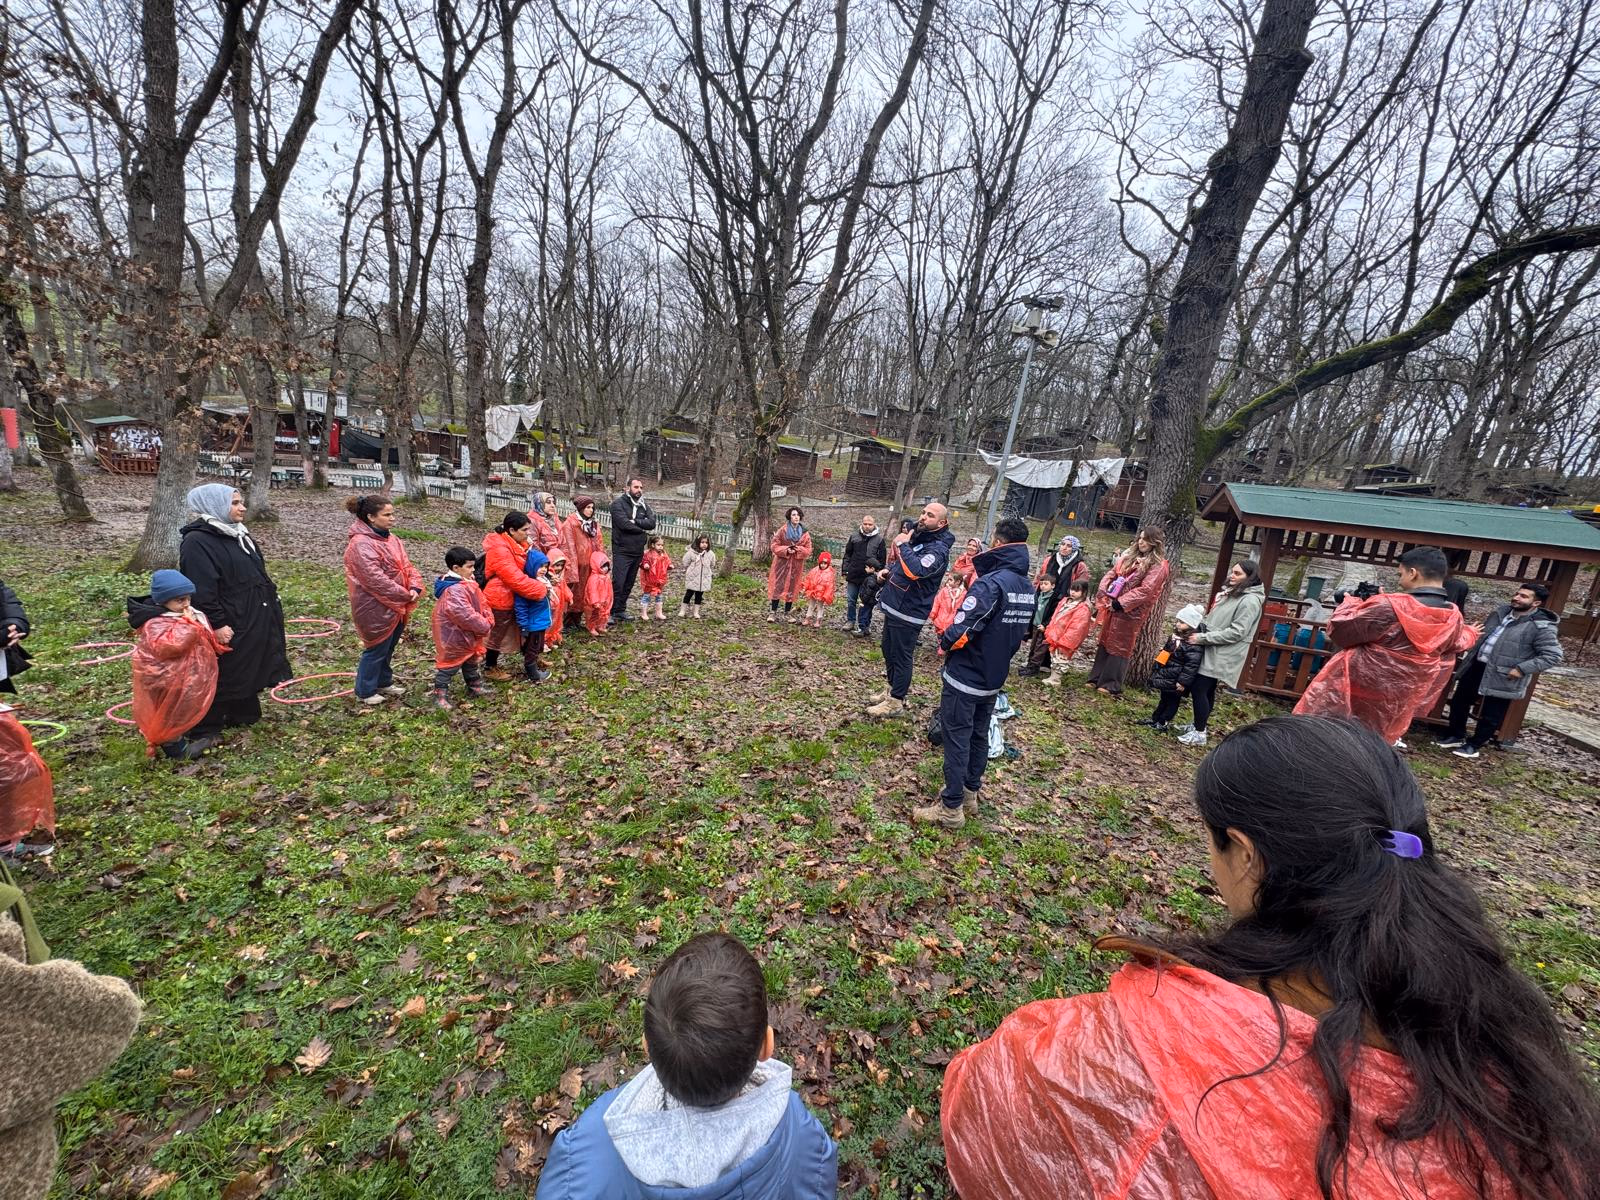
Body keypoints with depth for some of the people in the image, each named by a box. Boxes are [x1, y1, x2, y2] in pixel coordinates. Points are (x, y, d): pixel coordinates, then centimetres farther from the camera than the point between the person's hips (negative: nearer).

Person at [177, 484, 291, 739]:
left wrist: (270, 603, 20)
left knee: (249, 671, 19)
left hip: (253, 621, 9)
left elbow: (257, 575, 20)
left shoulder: (239, 534, 12)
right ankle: (204, 731, 17)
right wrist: (217, 625, -23)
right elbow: (202, 591, -21)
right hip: (229, 625, -9)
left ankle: (243, 714, 35)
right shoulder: (197, 542, -17)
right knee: (220, 677, 3)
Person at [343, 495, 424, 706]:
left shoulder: (390, 538, 7)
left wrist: (414, 587, -12)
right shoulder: (361, 544, -21)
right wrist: (405, 595, -19)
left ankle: (384, 682, 38)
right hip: (376, 609, -8)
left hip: (396, 607, 8)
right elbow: (375, 580, -26)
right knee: (376, 650, 5)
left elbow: (405, 565, 6)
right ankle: (365, 692, 22)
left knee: (388, 648, 21)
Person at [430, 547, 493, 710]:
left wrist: (488, 620, -3)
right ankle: (440, 696, 15)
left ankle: (475, 687, 39)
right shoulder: (454, 590, -30)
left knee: (470, 662, 24)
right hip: (454, 636, -10)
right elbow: (466, 615, -33)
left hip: (467, 635, 10)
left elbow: (480, 603, 10)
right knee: (449, 665, 2)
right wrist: (485, 626, -22)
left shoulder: (465, 582, 4)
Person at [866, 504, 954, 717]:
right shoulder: (916, 536, 11)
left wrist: (902, 545, -24)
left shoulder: (938, 549, -18)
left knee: (901, 656, 2)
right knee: (888, 650, 21)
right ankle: (892, 689, 37)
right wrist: (887, 570, 6)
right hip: (894, 606, 9)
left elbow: (916, 571, -36)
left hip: (908, 613, -9)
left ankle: (897, 701, 15)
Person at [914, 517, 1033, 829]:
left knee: (957, 739, 2)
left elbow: (959, 633, -28)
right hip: (994, 678, 8)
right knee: (979, 736, 19)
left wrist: (943, 643, -8)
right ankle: (969, 794, 33)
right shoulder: (1029, 589, 3)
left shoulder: (990, 583, -25)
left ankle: (951, 808, 12)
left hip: (964, 677, -8)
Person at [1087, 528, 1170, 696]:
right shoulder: (1128, 556, 12)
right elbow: (1111, 574, 11)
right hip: (1112, 606, 7)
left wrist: (1120, 603, -21)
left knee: (1118, 648, 0)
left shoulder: (1158, 565, -10)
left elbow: (1145, 590, -19)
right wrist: (1102, 593, -6)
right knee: (1104, 643, 12)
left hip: (1130, 612, -7)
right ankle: (1096, 678, 21)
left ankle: (1111, 685, 8)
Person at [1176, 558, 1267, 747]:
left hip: (1221, 655, -8)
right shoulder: (1230, 593, 13)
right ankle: (1198, 725, 26)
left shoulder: (1250, 601, -16)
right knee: (1206, 690, 15)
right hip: (1212, 651, 9)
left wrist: (1203, 638, -20)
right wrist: (1198, 630, 6)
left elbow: (1236, 633, -21)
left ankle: (1199, 733, 3)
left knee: (1198, 689, -7)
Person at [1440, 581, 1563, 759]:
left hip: (1502, 677, -7)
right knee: (1459, 702, 16)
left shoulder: (1542, 626, -15)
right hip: (1476, 666, 7)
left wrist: (1521, 669, -20)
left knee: (1490, 716, 7)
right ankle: (1456, 736, 32)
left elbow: (1553, 655, -14)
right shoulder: (1501, 612, 6)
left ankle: (1474, 745, 22)